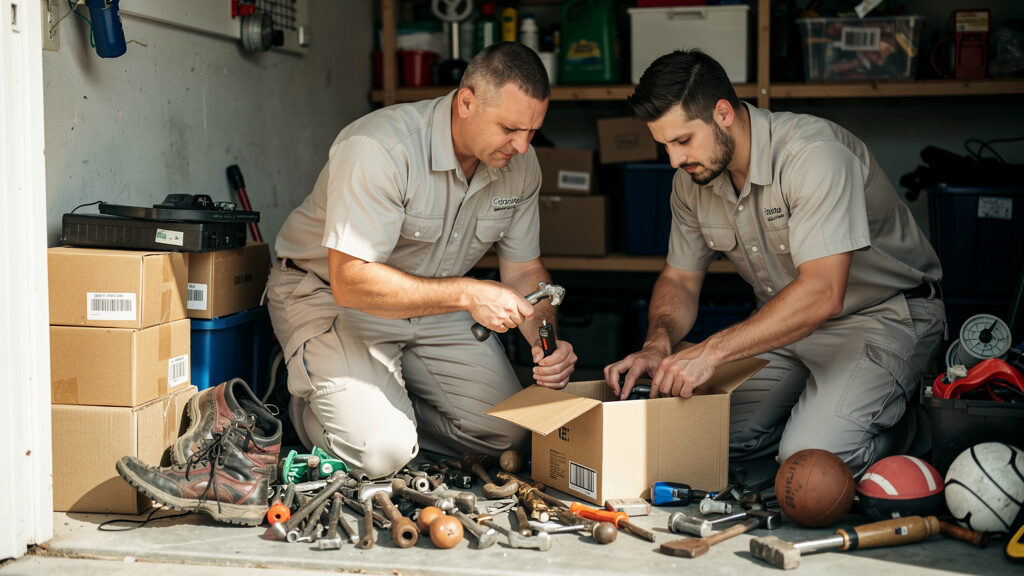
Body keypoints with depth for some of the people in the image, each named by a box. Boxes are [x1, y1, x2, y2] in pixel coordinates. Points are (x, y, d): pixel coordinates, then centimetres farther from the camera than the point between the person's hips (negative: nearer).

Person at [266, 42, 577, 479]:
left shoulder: (519, 165, -9)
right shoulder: (377, 149, -32)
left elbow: (523, 269, 1)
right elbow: (350, 280, -35)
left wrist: (547, 339, -19)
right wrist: (465, 294, -41)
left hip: (431, 302, 7)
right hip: (328, 295, -6)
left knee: (509, 433, -2)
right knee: (380, 452, -23)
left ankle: (391, 401, 19)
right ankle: (308, 405, 10)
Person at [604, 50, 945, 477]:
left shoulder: (814, 154, -29)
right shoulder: (691, 177, -5)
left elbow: (822, 293, -37)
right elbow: (680, 279, 7)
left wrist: (712, 350, -41)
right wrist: (658, 344, -16)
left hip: (884, 314, -7)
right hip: (786, 323, 7)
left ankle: (896, 422, 4)